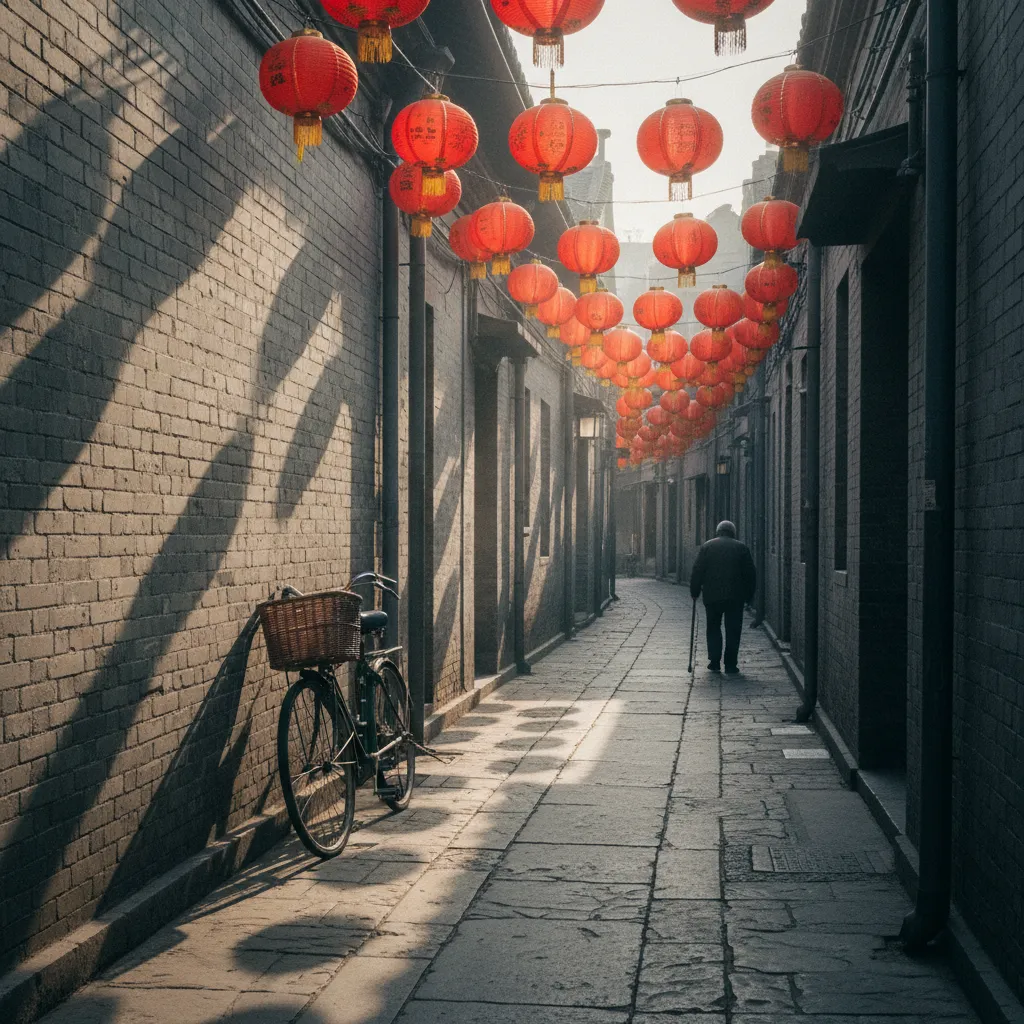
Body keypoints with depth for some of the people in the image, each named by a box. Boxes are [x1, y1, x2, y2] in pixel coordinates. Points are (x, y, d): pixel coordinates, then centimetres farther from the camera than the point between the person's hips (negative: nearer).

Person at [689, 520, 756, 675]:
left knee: (713, 628, 13)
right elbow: (750, 574, 5)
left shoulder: (706, 546, 5)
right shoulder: (741, 547, 5)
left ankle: (714, 661, 6)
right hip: (735, 597, 0)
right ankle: (731, 665, 3)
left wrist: (695, 592, 7)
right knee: (733, 630, 5)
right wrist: (749, 595, 12)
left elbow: (697, 571, 0)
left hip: (712, 596, 0)